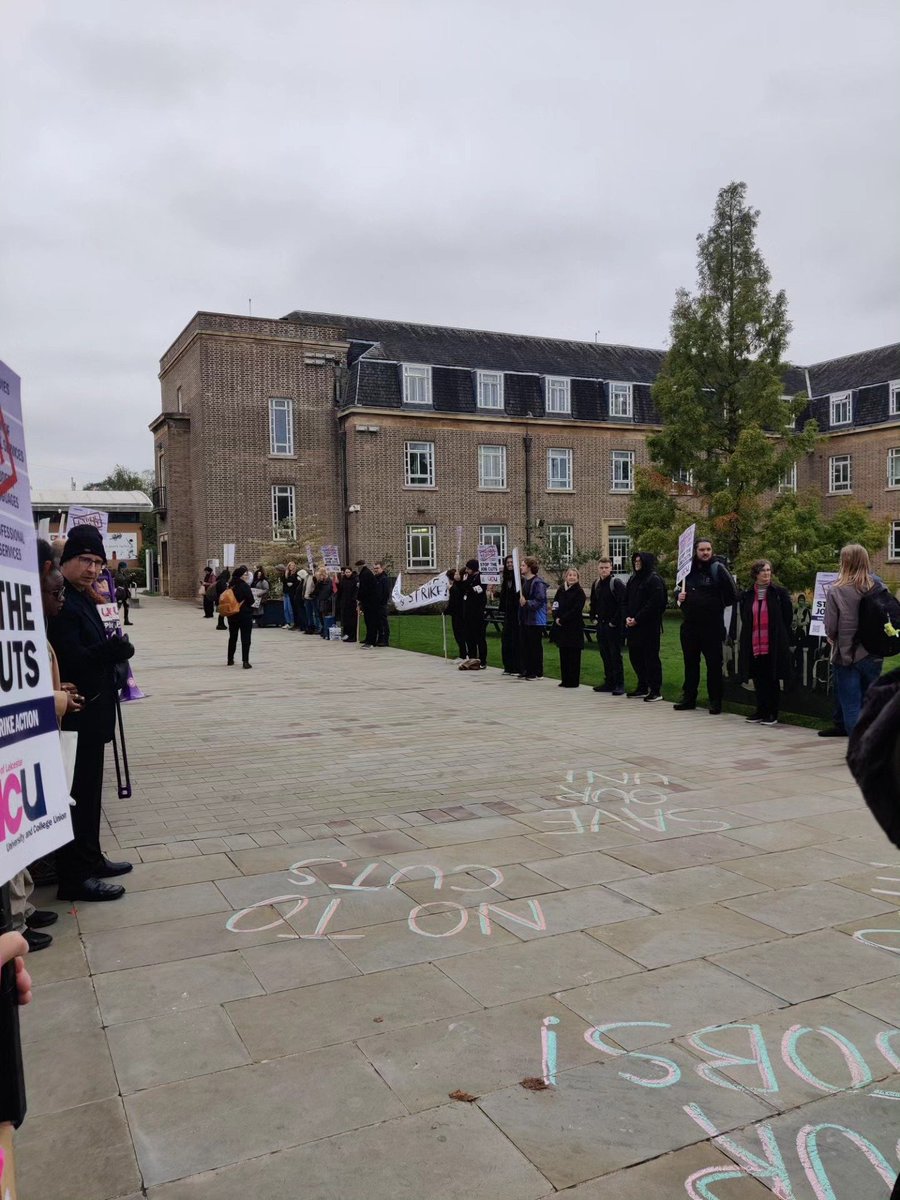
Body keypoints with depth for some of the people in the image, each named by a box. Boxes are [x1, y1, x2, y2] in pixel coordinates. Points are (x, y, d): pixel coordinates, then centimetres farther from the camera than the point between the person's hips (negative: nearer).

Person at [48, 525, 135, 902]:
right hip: (75, 715, -10)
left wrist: (114, 650, 0)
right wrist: (115, 650, -29)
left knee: (89, 790, 18)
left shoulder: (83, 598, 13)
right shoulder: (59, 603, -18)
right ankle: (75, 877, 8)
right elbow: (73, 660, -25)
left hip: (91, 712, 10)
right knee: (76, 793, -2)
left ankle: (90, 859, 31)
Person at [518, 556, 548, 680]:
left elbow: (539, 600, -21)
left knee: (535, 646, -2)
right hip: (525, 619, 9)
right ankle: (527, 670, 18)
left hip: (536, 620, -9)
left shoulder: (538, 582, -14)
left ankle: (538, 673, 5)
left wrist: (526, 603, -28)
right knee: (525, 646, 11)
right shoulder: (524, 581, 13)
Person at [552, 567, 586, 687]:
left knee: (573, 655, -2)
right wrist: (556, 618, -7)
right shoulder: (560, 590, 11)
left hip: (574, 627, -6)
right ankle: (565, 680, 16)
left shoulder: (579, 592, -6)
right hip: (561, 627, 6)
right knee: (563, 654, 9)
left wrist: (562, 619, -14)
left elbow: (576, 610, -13)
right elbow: (555, 605, 10)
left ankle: (573, 681, 3)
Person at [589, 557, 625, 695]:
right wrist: (593, 618, 12)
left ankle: (619, 684, -2)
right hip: (601, 625, 7)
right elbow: (593, 603, 23)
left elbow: (622, 605, -16)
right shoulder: (596, 584, 11)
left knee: (615, 655, -5)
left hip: (613, 626, -7)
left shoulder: (617, 583, -11)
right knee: (605, 655, 11)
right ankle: (609, 682, 18)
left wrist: (614, 622, -16)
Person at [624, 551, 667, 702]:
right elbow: (626, 600, 17)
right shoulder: (633, 579, 15)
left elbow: (654, 604, -17)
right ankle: (642, 687, 22)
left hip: (649, 626, -8)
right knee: (635, 656, 11)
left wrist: (637, 619, -17)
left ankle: (656, 690, 1)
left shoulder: (654, 580, -9)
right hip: (633, 626, 8)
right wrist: (627, 617, 0)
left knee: (651, 657, -5)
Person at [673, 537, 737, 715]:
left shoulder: (718, 569, -6)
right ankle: (689, 698, 22)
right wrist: (679, 596, 1)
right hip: (690, 625, 5)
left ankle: (715, 701, 8)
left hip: (712, 627, -5)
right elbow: (680, 589, 22)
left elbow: (732, 594, -8)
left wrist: (718, 607, 0)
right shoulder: (688, 569, 10)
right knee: (690, 662, 12)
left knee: (714, 664, 0)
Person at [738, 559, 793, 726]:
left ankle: (772, 713, 11)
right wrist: (747, 641, 7)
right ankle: (761, 711, 18)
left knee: (772, 680, 3)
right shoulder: (747, 595, 8)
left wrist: (781, 638, 0)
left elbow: (788, 617, 1)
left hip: (773, 646, -3)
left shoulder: (779, 593, -1)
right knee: (758, 680, 8)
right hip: (754, 645, 3)